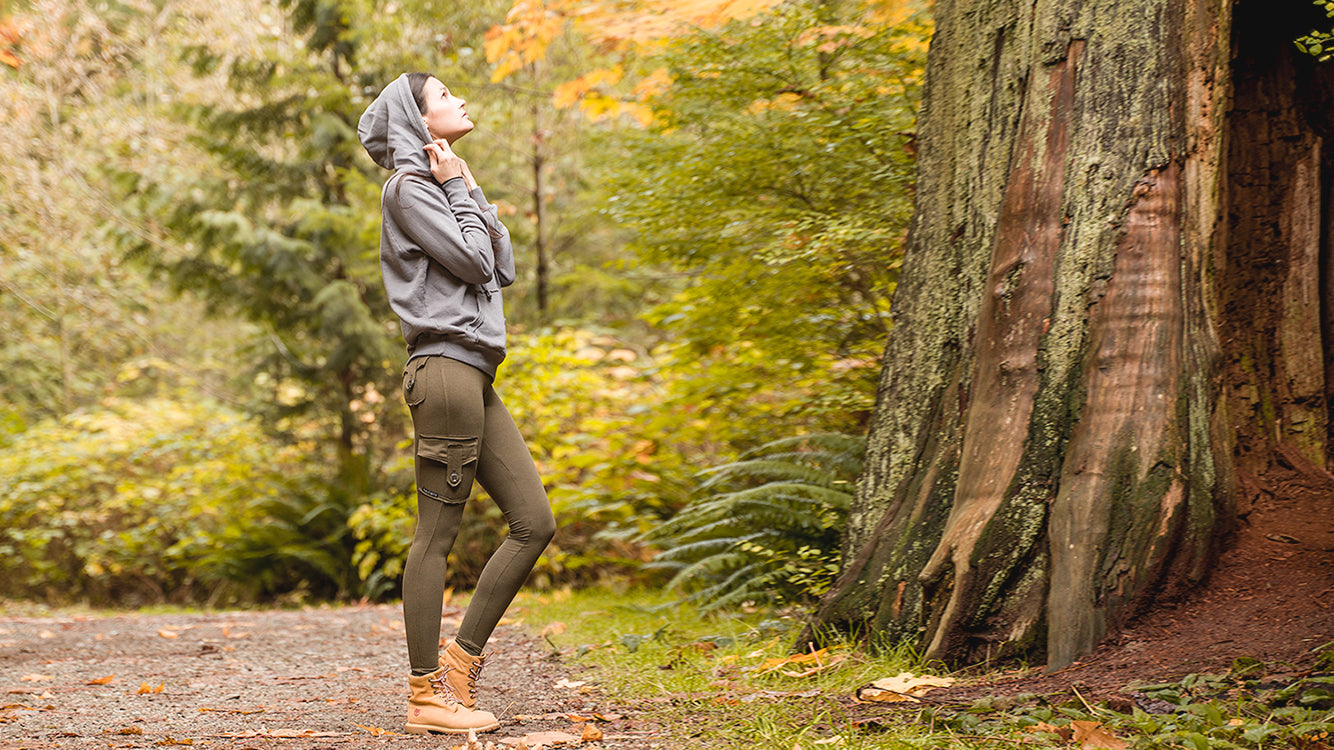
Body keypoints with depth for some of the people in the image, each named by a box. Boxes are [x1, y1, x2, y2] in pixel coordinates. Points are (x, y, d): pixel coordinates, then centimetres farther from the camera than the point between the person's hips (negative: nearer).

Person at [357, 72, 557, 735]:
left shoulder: (442, 187, 24)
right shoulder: (408, 187, -4)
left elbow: (503, 270, 17)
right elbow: (473, 262, -12)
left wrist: (472, 192, 13)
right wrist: (460, 190, -2)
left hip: (475, 377, 10)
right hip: (446, 365, -10)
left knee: (534, 522, 6)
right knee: (436, 534, -7)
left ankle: (460, 657, 10)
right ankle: (427, 694, -4)